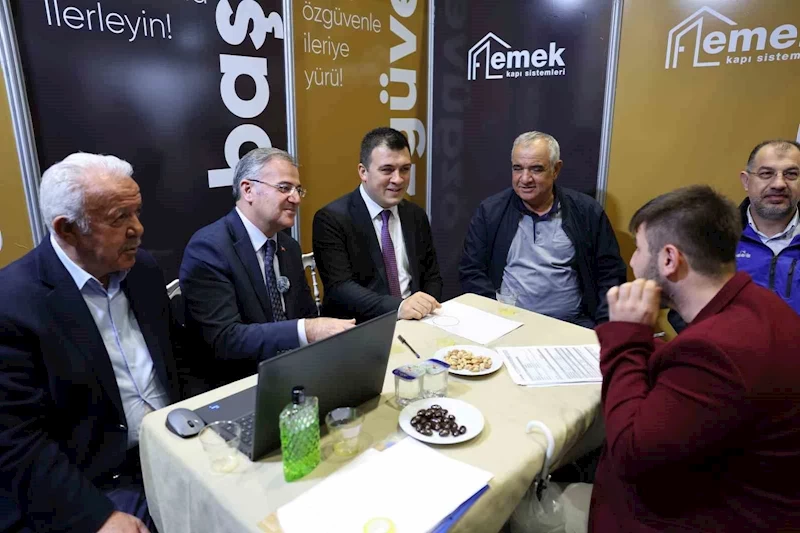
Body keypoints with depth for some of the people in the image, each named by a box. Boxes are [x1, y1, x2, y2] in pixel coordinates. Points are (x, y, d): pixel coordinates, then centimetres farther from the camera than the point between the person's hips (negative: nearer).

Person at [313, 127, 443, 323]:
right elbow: (339, 288, -17)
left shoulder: (416, 215, 8)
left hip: (415, 323, 4)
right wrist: (398, 306, -31)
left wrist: (426, 308, -9)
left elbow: (432, 276, 12)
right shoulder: (331, 219, -9)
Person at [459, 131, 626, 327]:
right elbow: (471, 272, 4)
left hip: (572, 325, 1)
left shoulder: (587, 212, 6)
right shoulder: (490, 211, 5)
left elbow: (611, 274, 8)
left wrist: (605, 328, -6)